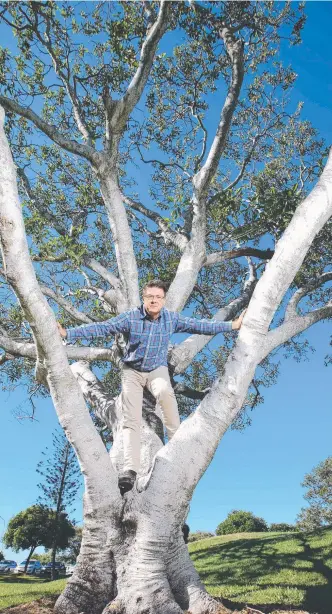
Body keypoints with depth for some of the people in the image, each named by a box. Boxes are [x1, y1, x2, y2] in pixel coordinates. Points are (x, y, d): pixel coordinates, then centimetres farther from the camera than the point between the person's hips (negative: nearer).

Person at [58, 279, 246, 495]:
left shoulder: (172, 318, -10)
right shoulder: (130, 317, -15)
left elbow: (199, 325, -3)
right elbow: (101, 328, -18)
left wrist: (231, 326, -2)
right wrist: (69, 333, -25)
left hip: (157, 369, 0)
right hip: (132, 371, 1)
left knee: (165, 392, -34)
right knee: (131, 420, -8)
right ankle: (130, 470, -8)